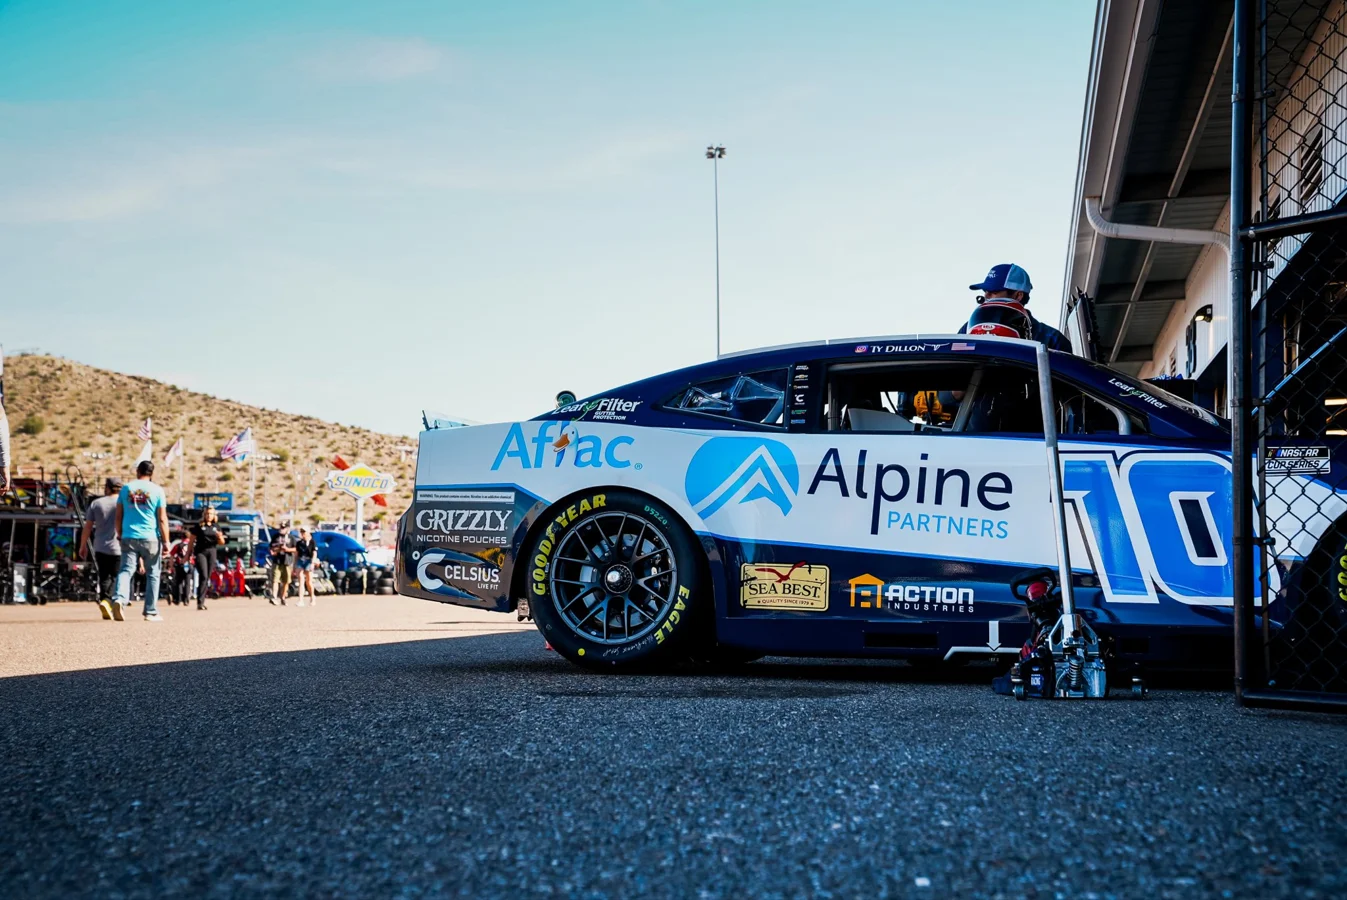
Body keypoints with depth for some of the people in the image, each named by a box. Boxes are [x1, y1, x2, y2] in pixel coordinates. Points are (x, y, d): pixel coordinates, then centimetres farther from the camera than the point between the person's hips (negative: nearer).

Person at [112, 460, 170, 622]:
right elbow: (162, 519, -4)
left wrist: (119, 534, 20)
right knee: (152, 574, 7)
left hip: (128, 537, 2)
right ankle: (151, 612, 9)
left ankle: (119, 598, -27)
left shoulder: (126, 488, 7)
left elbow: (119, 515, 9)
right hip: (151, 538, -2)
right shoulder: (157, 490, -1)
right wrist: (166, 542, 0)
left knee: (126, 569, 0)